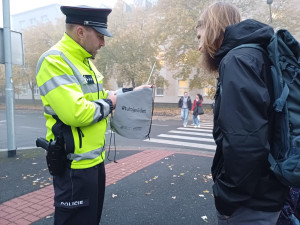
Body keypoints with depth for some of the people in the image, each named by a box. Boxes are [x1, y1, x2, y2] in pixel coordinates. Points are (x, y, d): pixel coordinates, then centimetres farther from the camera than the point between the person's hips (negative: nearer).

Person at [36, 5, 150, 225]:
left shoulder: (85, 61, 12)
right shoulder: (54, 61, -19)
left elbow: (97, 96, 22)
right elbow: (75, 113, -31)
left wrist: (131, 92, 11)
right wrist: (108, 104, -14)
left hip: (95, 158, 10)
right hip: (76, 163, -9)